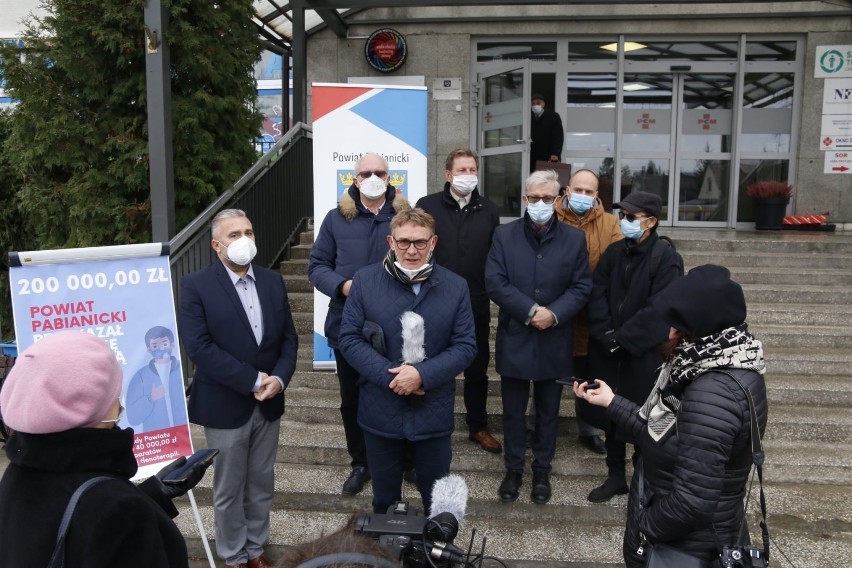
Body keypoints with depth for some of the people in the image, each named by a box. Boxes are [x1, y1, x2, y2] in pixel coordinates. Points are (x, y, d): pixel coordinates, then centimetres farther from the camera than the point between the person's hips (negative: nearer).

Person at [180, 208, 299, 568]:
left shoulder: (273, 282, 5)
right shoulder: (196, 286, -11)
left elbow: (288, 337, 4)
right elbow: (199, 347, -19)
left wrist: (278, 379, -13)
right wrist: (252, 380, -20)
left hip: (268, 403, 4)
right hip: (225, 405, -4)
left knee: (261, 484, 17)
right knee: (229, 490, 11)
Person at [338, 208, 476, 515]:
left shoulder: (455, 287, -4)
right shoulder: (365, 280, -5)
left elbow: (466, 346, -5)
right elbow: (349, 338, -6)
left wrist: (422, 373, -19)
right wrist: (389, 376, -18)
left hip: (433, 414, 0)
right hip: (381, 412, 0)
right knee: (384, 501, 20)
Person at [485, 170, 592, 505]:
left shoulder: (574, 239, 1)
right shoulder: (504, 235, -2)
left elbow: (581, 287, -2)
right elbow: (494, 283, -10)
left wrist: (554, 313, -17)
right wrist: (530, 310, -18)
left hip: (554, 342, 1)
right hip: (514, 339, -1)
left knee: (548, 411, 14)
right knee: (513, 411, 10)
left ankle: (542, 471, 29)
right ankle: (513, 469, 27)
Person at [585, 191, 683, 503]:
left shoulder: (666, 258, -11)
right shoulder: (614, 251, 7)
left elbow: (658, 311, -17)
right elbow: (597, 294, 2)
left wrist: (621, 338, -16)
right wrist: (605, 334, -10)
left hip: (643, 355, -5)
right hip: (608, 352, 6)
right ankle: (615, 476, 31)